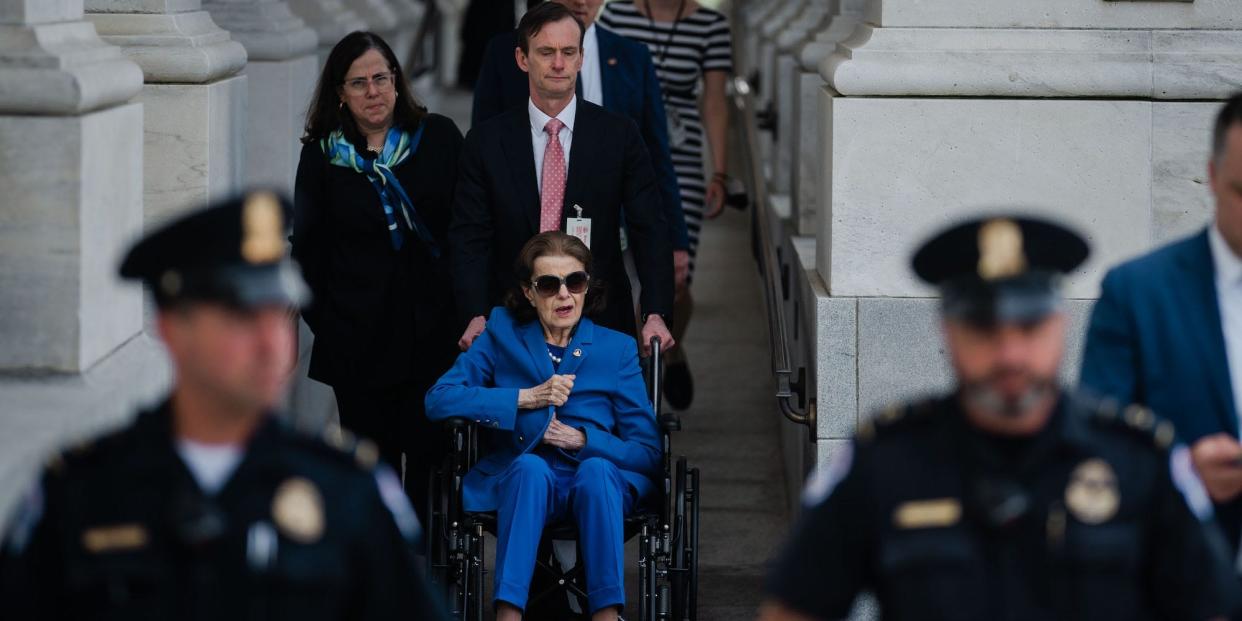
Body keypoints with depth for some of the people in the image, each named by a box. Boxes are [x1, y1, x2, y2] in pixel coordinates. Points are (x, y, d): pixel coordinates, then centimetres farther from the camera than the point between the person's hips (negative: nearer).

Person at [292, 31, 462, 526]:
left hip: (434, 331, -1)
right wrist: (323, 320, 2)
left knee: (430, 454, -1)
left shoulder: (439, 138, 3)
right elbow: (307, 248, 10)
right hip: (360, 340, 1)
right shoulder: (323, 155, 4)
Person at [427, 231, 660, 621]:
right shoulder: (502, 336, 13)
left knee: (596, 470, -34)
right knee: (530, 466, -35)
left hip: (597, 485, 0)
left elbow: (649, 454, 6)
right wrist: (527, 398, -9)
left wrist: (581, 440, -12)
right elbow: (438, 400, -1)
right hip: (519, 483, 0)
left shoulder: (617, 349, 12)